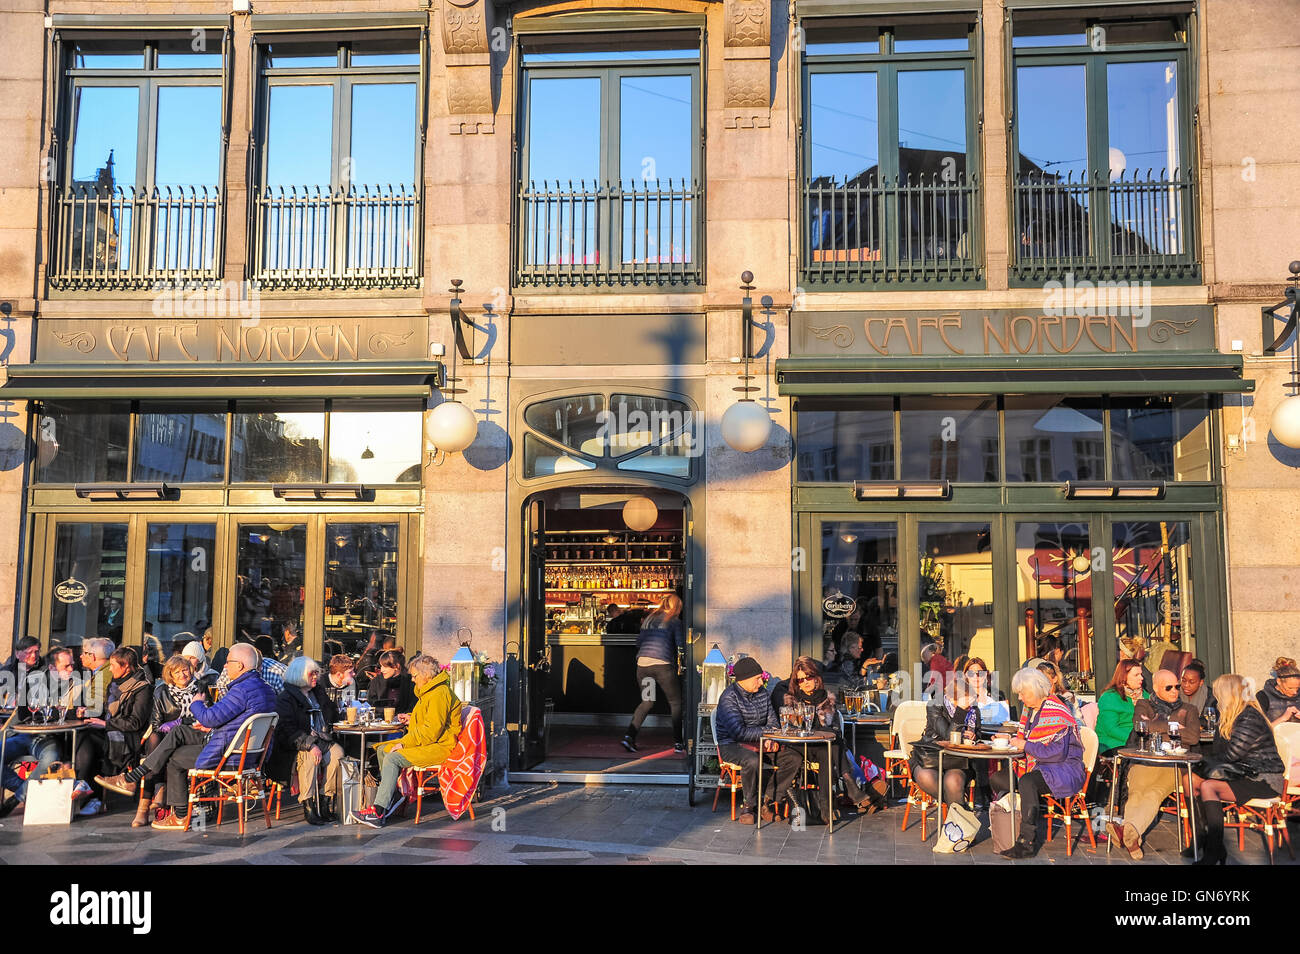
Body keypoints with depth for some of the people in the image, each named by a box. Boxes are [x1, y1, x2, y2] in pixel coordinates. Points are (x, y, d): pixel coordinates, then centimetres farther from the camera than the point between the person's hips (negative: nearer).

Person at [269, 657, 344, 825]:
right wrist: (310, 745, -25)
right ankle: (309, 806, -34)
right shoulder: (285, 699, -1)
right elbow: (287, 730, -14)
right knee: (308, 757, -36)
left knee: (337, 752, -26)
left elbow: (333, 718, 30)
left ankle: (329, 802, -23)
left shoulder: (319, 693, 21)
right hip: (295, 746, -5)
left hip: (322, 741, 5)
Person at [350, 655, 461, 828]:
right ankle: (393, 795, 4)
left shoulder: (439, 694, -18)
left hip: (439, 747, -11)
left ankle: (378, 812, -26)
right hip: (426, 743, 11)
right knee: (383, 749, 7)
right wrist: (413, 720, 17)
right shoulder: (428, 692, 17)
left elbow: (432, 731, -24)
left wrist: (404, 743, -18)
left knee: (393, 758, -23)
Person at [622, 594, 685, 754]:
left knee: (647, 702, 19)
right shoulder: (675, 621, 4)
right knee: (676, 703, 10)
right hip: (663, 664, -5)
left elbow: (639, 642, 21)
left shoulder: (649, 619, 19)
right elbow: (681, 646, -1)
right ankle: (678, 743, 6)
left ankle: (629, 735, 4)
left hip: (642, 663, 5)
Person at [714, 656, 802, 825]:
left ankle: (768, 799, -9)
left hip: (760, 742, 7)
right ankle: (751, 804, -15)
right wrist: (766, 732, -16)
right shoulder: (729, 697, -15)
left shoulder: (762, 693, 7)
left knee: (794, 757, -13)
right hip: (732, 745, -7)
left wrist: (771, 738, -11)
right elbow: (739, 732, -22)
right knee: (752, 760, -39)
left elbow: (773, 721, 11)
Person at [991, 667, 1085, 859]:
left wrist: (1026, 746, -19)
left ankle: (1027, 843, -33)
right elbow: (1024, 739, 24)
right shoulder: (1030, 709, 11)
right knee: (996, 778, -2)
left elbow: (1058, 753, -25)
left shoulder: (1056, 713, -17)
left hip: (1064, 769, -9)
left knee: (1026, 782, -35)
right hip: (1039, 768, 9)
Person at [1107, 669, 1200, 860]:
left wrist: (1157, 727, 5)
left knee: (1154, 793, -33)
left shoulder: (1188, 710, 24)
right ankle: (1132, 837, -52)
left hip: (1174, 766, -1)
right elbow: (1139, 725, 0)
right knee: (1136, 793, -32)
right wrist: (1172, 726, 5)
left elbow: (1194, 736, 5)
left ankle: (1130, 831, -57)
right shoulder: (1143, 705, 24)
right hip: (1144, 763, 1)